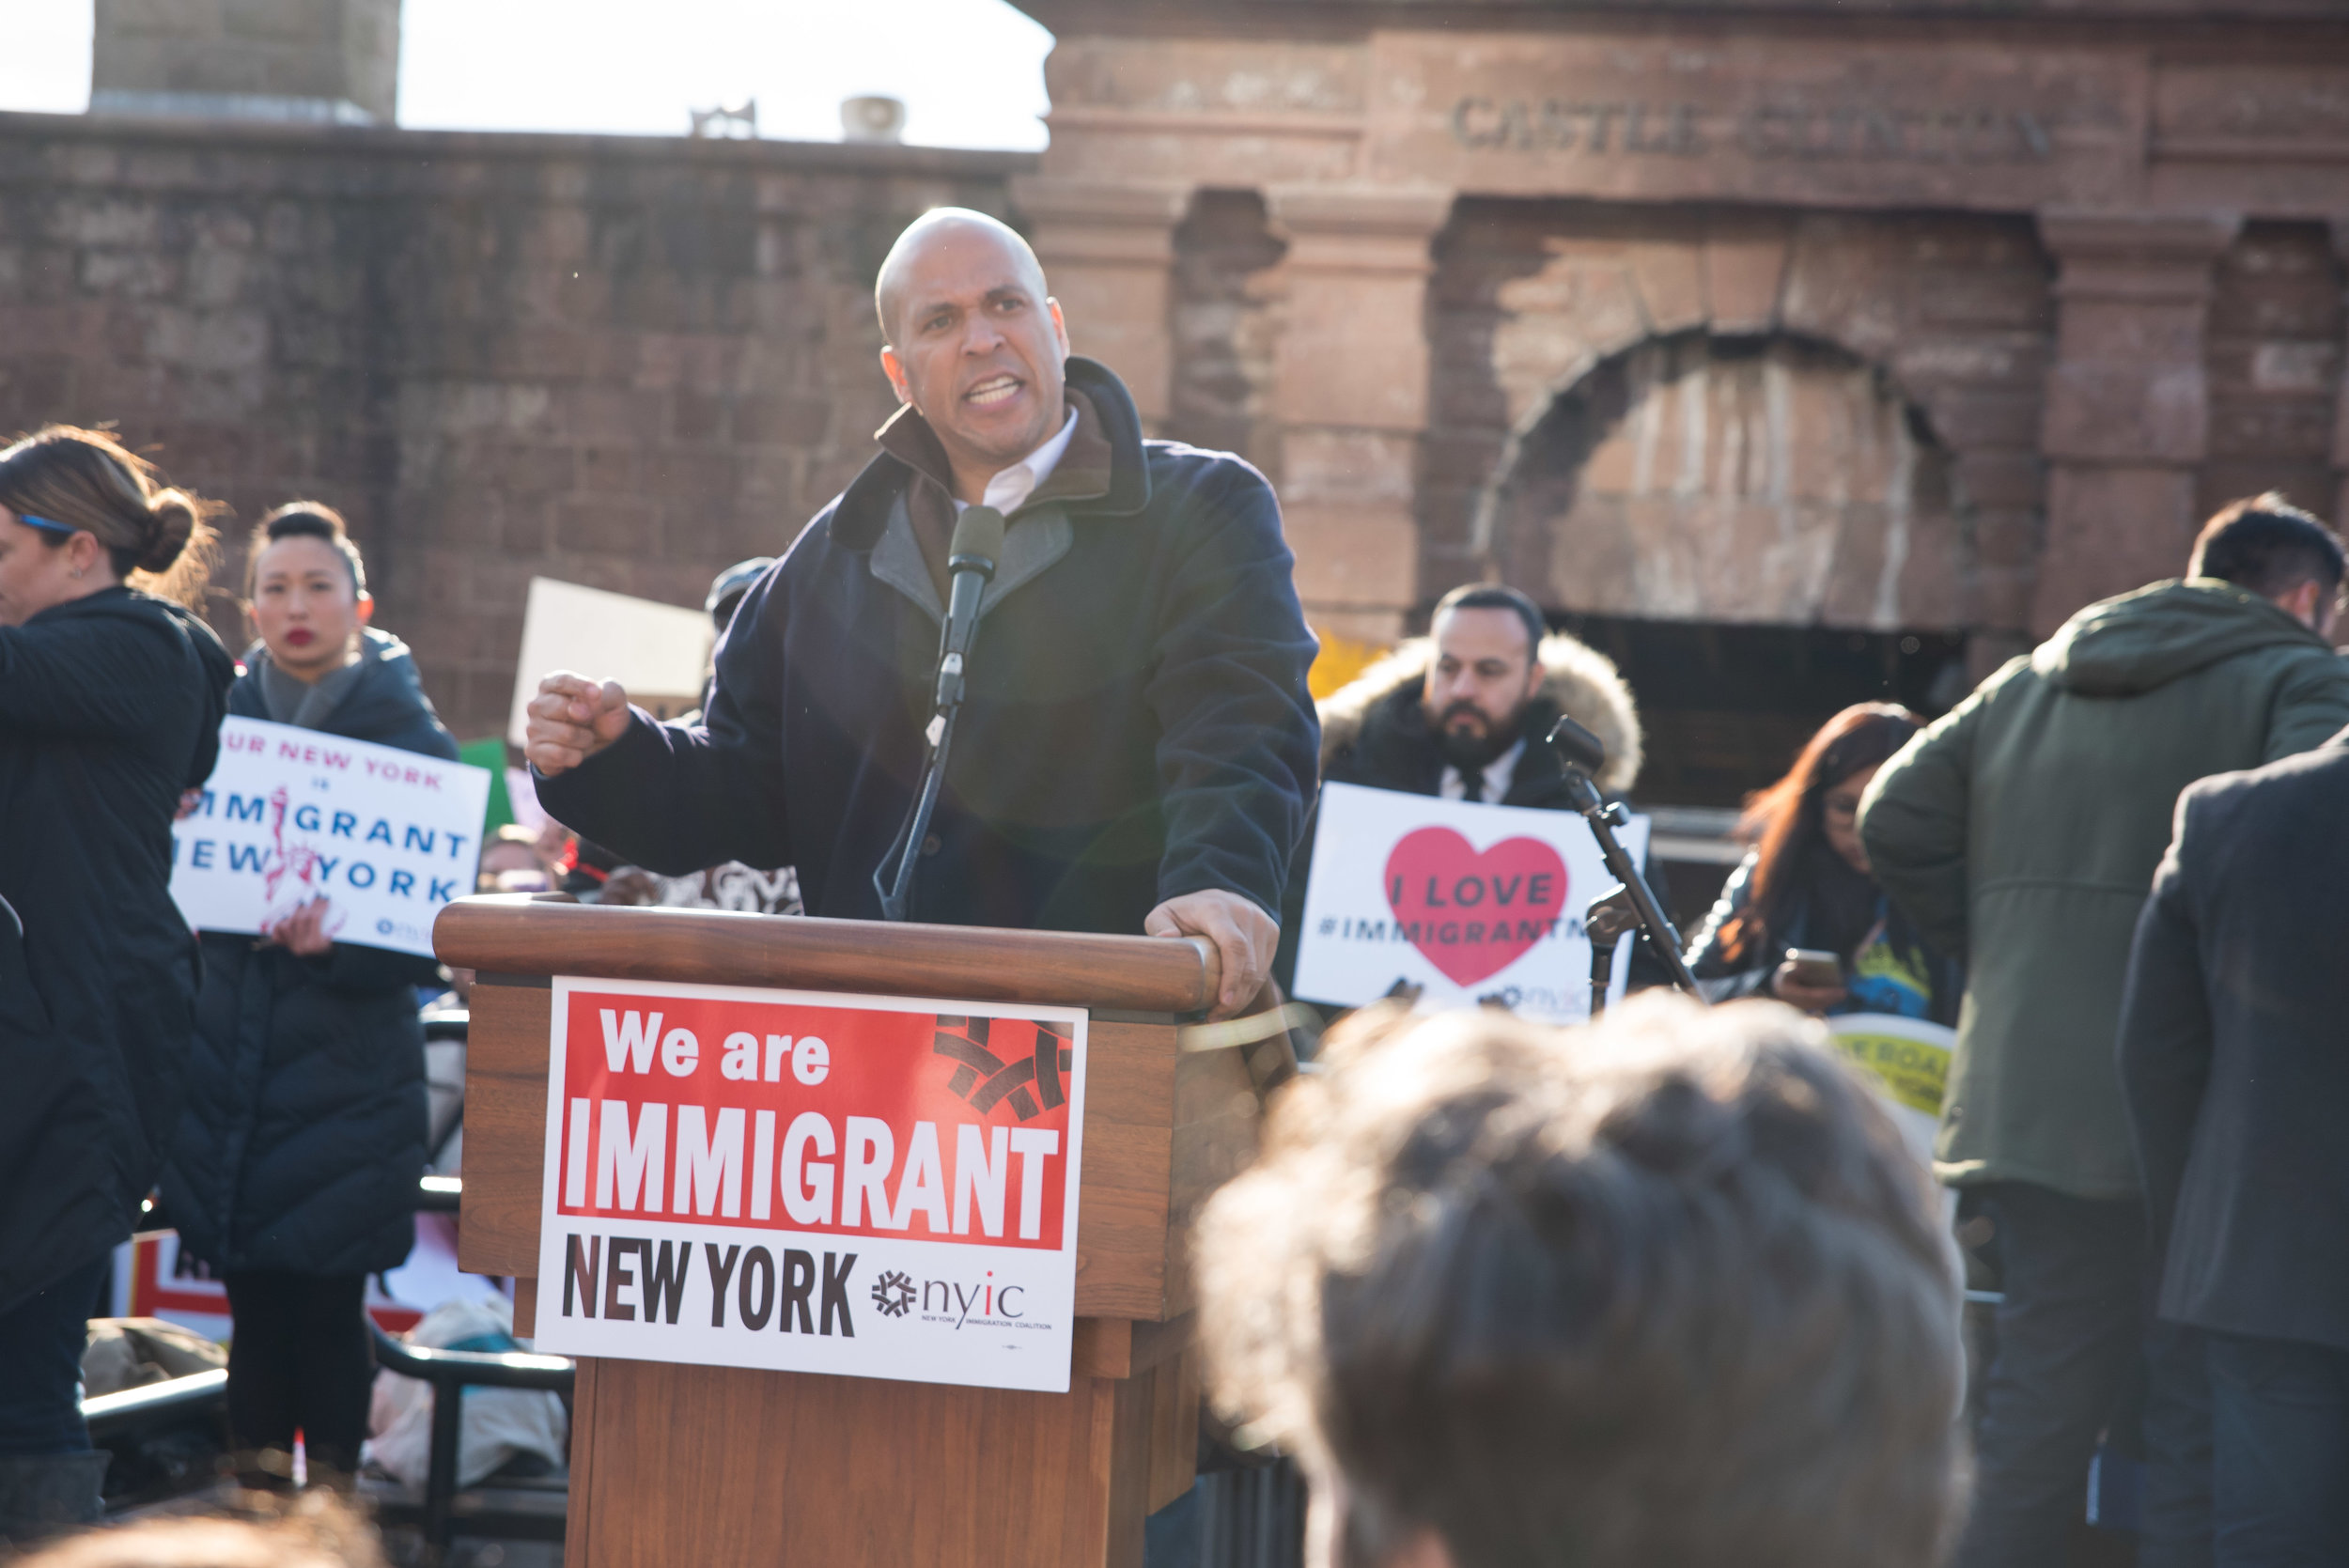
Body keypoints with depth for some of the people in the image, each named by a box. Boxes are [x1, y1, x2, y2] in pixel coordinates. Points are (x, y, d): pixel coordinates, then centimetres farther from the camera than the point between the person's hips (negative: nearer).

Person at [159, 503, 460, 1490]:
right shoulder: (225, 719, 8)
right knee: (253, 1299, 6)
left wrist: (337, 945, -24)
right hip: (231, 1062, 3)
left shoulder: (408, 739, -2)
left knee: (326, 1305, -2)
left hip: (346, 1068, -3)